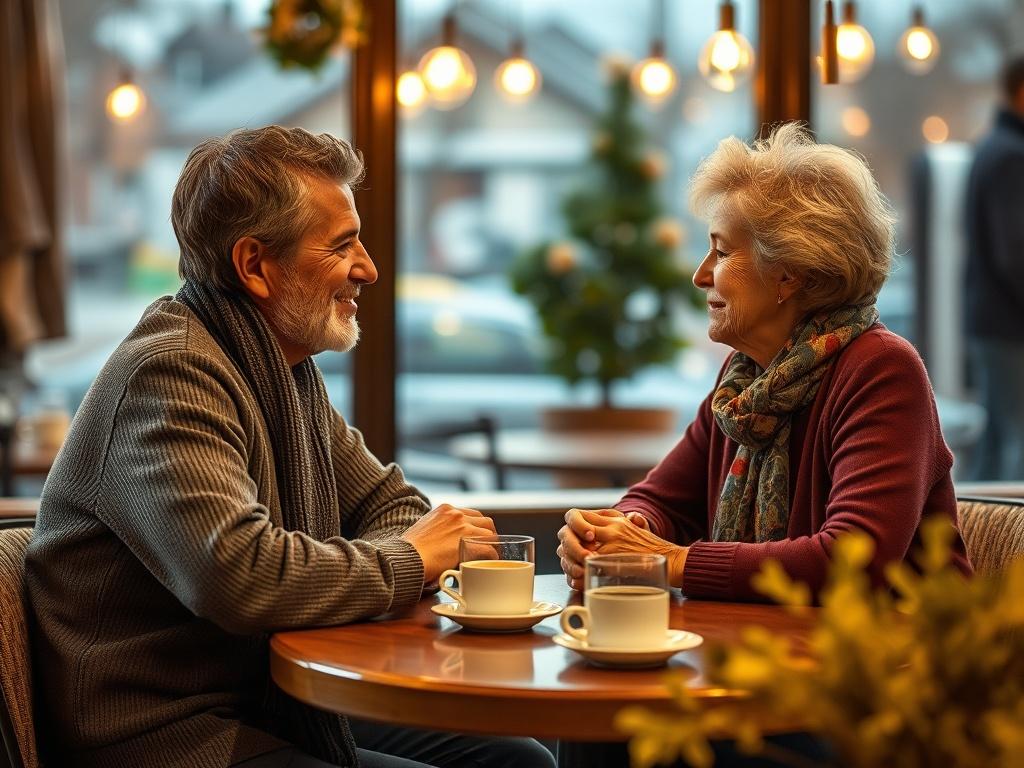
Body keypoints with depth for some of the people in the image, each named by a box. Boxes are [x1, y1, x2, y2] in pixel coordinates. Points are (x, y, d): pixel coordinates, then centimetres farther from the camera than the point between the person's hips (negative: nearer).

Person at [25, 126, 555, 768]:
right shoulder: (169, 376, -20)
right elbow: (240, 576, -32)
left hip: (278, 709, 10)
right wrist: (407, 561, -15)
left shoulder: (289, 370, 13)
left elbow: (391, 504, 20)